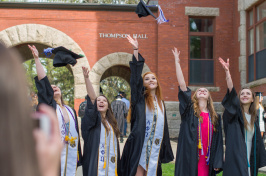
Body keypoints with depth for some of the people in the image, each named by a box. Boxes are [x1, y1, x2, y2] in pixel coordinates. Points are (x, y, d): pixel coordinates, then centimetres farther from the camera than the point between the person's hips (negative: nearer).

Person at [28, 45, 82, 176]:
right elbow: (43, 81, -7)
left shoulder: (70, 111, 15)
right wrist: (36, 58, -14)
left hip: (69, 157, 5)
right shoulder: (49, 106, 2)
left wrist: (77, 160, 14)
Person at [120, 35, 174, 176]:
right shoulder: (140, 98, 3)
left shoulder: (160, 102, 15)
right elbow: (135, 77, -8)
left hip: (155, 147, 4)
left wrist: (164, 151, 13)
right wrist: (136, 50, -15)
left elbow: (164, 126, 17)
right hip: (139, 146, -4)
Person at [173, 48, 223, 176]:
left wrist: (217, 162, 3)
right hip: (189, 158, -2)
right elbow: (182, 85, -5)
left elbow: (218, 141, 11)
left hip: (206, 160, 3)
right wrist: (177, 62, -9)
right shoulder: (189, 110, 4)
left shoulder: (215, 117, 13)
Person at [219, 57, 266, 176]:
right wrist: (227, 71, -30)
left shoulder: (254, 118, 14)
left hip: (249, 160, 5)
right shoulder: (235, 112, -1)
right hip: (236, 160, -5)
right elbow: (231, 92, -17)